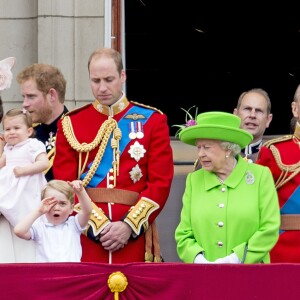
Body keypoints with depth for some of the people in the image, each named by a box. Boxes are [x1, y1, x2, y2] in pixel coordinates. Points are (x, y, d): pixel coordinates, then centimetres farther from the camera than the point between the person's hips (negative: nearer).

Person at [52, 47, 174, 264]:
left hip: (135, 235, 0)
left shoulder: (152, 121, 6)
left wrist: (129, 225, -11)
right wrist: (98, 225, -10)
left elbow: (161, 182, 0)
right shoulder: (70, 124, 8)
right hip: (86, 235, 1)